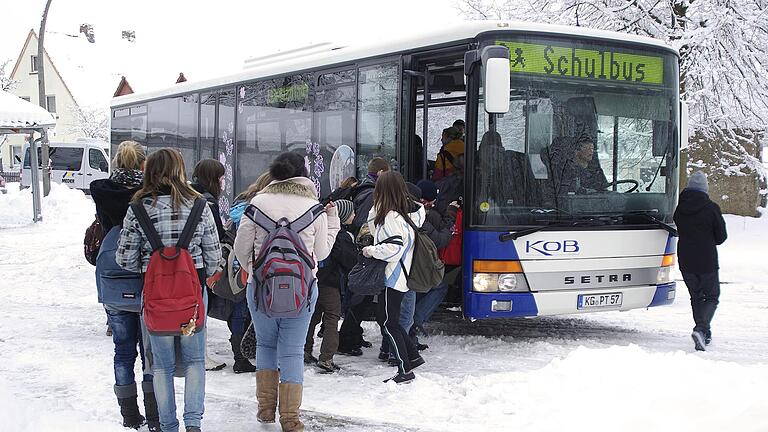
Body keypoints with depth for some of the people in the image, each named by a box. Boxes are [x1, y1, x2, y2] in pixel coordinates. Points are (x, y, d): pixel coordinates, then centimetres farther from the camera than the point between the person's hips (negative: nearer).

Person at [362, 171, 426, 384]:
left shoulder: (390, 217, -18)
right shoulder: (407, 213, 9)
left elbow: (394, 247, -26)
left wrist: (372, 250, -13)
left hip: (392, 279, -9)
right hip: (401, 277, 9)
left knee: (389, 324, -2)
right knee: (385, 318, 19)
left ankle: (405, 370, 0)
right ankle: (413, 356, 22)